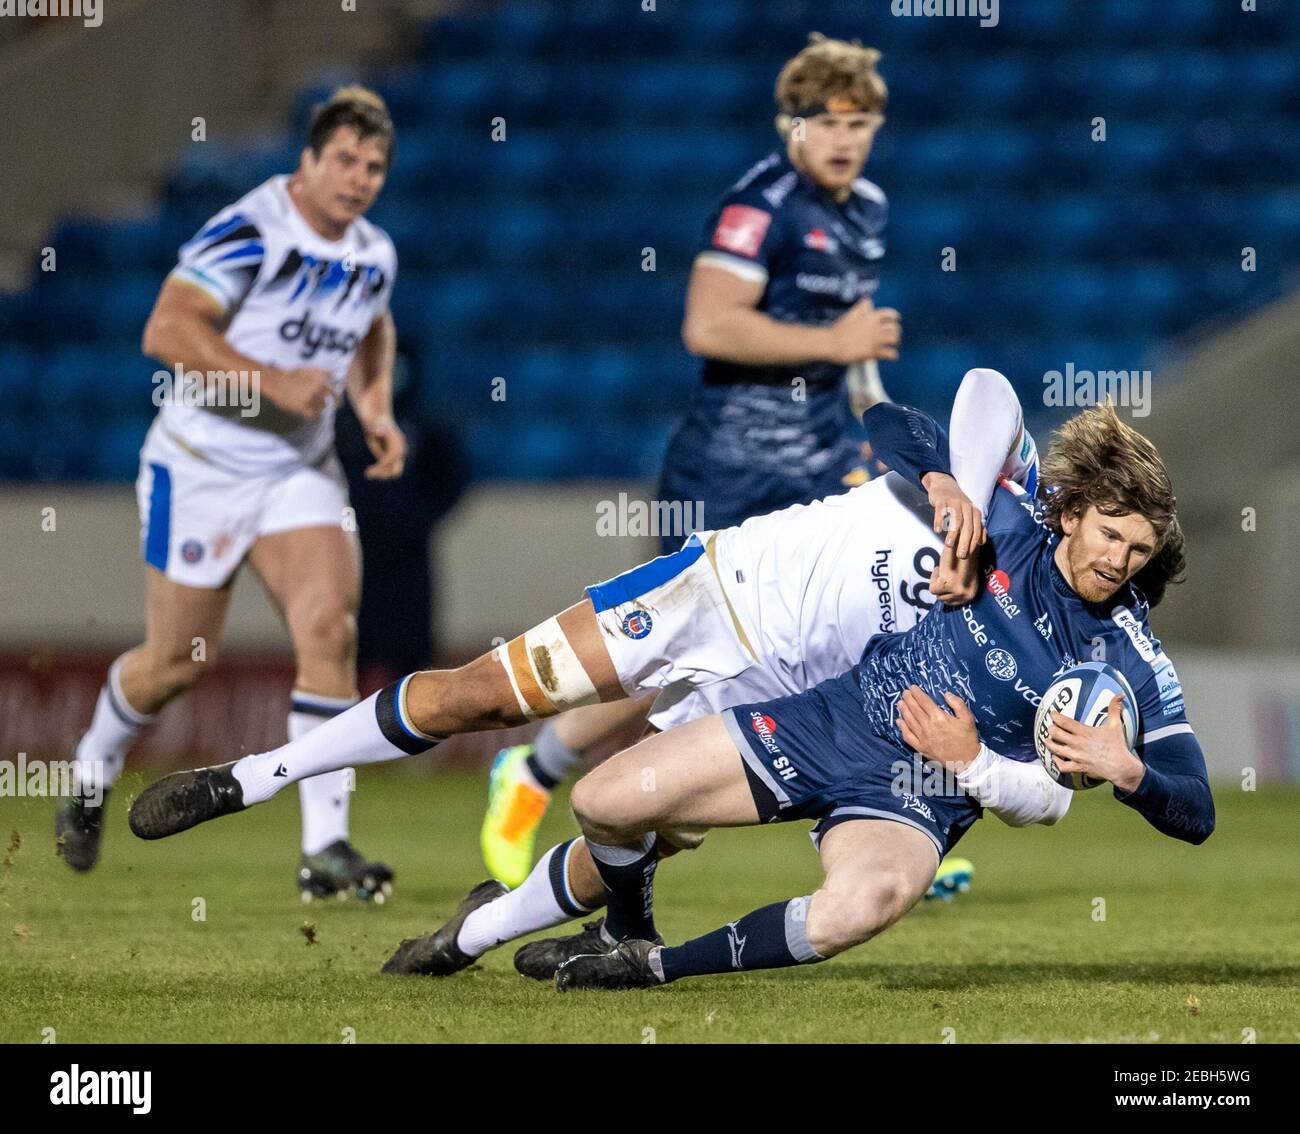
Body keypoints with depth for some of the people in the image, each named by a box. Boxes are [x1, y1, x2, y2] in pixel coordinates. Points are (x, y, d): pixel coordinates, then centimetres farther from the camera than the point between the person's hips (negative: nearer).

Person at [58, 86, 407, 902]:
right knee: (180, 660, 4)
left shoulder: (374, 256, 3)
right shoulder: (249, 233, -19)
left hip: (300, 470, 5)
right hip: (202, 467, -5)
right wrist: (273, 381, -33)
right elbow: (167, 330, -27)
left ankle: (326, 847, -14)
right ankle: (92, 775, 36)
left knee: (331, 628, -15)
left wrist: (378, 408, 8)